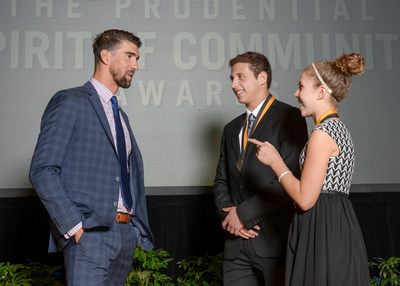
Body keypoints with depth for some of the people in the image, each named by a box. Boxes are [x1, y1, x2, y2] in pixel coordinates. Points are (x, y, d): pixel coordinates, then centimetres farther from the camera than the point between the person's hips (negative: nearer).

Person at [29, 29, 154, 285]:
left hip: (126, 234, 7)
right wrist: (73, 226, -17)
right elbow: (42, 170, -11)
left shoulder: (120, 115, 21)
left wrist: (139, 227, 12)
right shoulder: (70, 102, -3)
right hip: (89, 234, -7)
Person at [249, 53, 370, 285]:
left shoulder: (323, 133, -16)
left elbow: (305, 199, -18)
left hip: (323, 232, -10)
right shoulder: (339, 128, 14)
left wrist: (275, 161, -8)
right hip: (339, 226, 10)